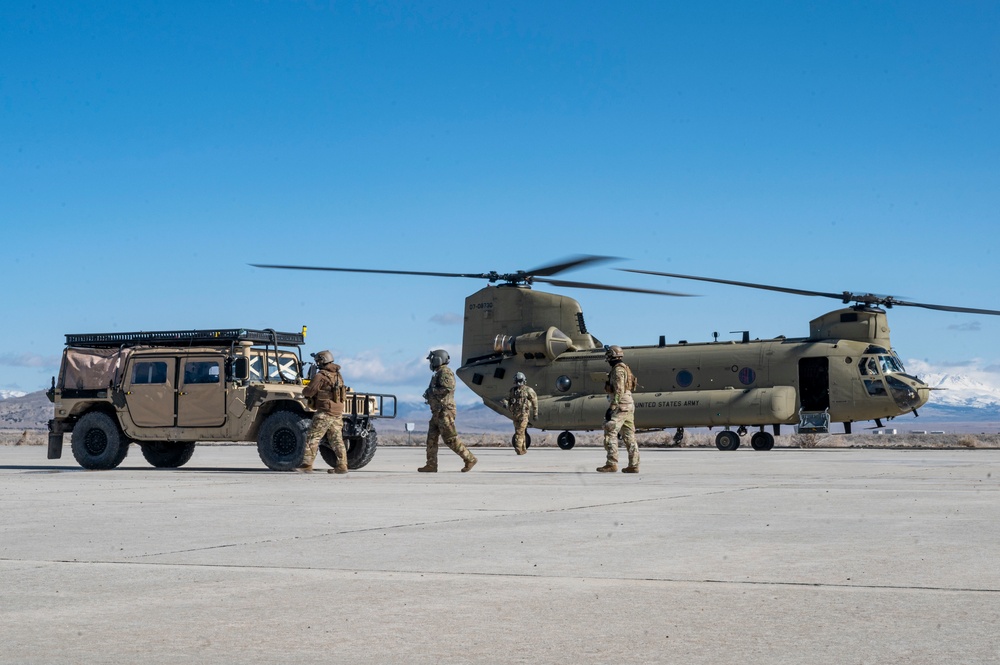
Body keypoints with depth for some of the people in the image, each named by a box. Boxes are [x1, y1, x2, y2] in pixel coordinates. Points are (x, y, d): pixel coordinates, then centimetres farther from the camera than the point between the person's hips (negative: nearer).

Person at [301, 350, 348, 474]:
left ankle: (307, 465, -7)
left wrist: (304, 391, 11)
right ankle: (342, 465, 7)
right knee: (337, 440, 10)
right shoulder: (337, 375, 14)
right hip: (338, 412, 8)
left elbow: (309, 391, -11)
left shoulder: (321, 376, -11)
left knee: (312, 439, -4)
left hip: (325, 413, -8)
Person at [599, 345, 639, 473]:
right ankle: (634, 465, 7)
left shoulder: (618, 370, -10)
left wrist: (612, 407, -22)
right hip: (629, 405, 10)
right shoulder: (625, 369, 20)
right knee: (629, 436, 8)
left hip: (621, 405, -10)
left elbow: (619, 390, -19)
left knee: (610, 433, -10)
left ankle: (611, 464, -15)